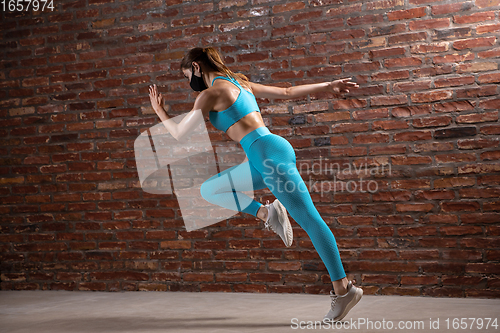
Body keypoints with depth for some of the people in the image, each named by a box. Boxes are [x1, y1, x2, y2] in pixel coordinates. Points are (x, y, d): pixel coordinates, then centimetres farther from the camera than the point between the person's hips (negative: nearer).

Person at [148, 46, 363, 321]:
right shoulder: (240, 83, 21)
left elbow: (180, 133, 0)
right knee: (208, 189, 15)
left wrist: (159, 112, 18)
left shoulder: (211, 93, -5)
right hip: (262, 160, 10)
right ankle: (266, 213, 1)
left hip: (270, 153, -10)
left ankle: (343, 289, -4)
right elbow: (287, 92, 21)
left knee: (309, 220, -8)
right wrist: (328, 85, 27)